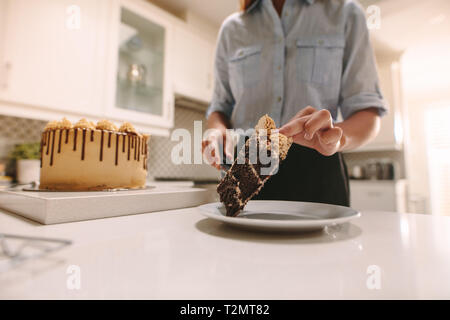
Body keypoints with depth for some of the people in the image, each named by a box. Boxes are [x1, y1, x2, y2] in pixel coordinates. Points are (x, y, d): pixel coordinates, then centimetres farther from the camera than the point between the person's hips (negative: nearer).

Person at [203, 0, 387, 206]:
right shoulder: (231, 28, 9)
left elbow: (368, 110, -3)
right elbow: (220, 106, 11)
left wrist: (337, 136, -24)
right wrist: (220, 133, -12)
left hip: (315, 174, -1)